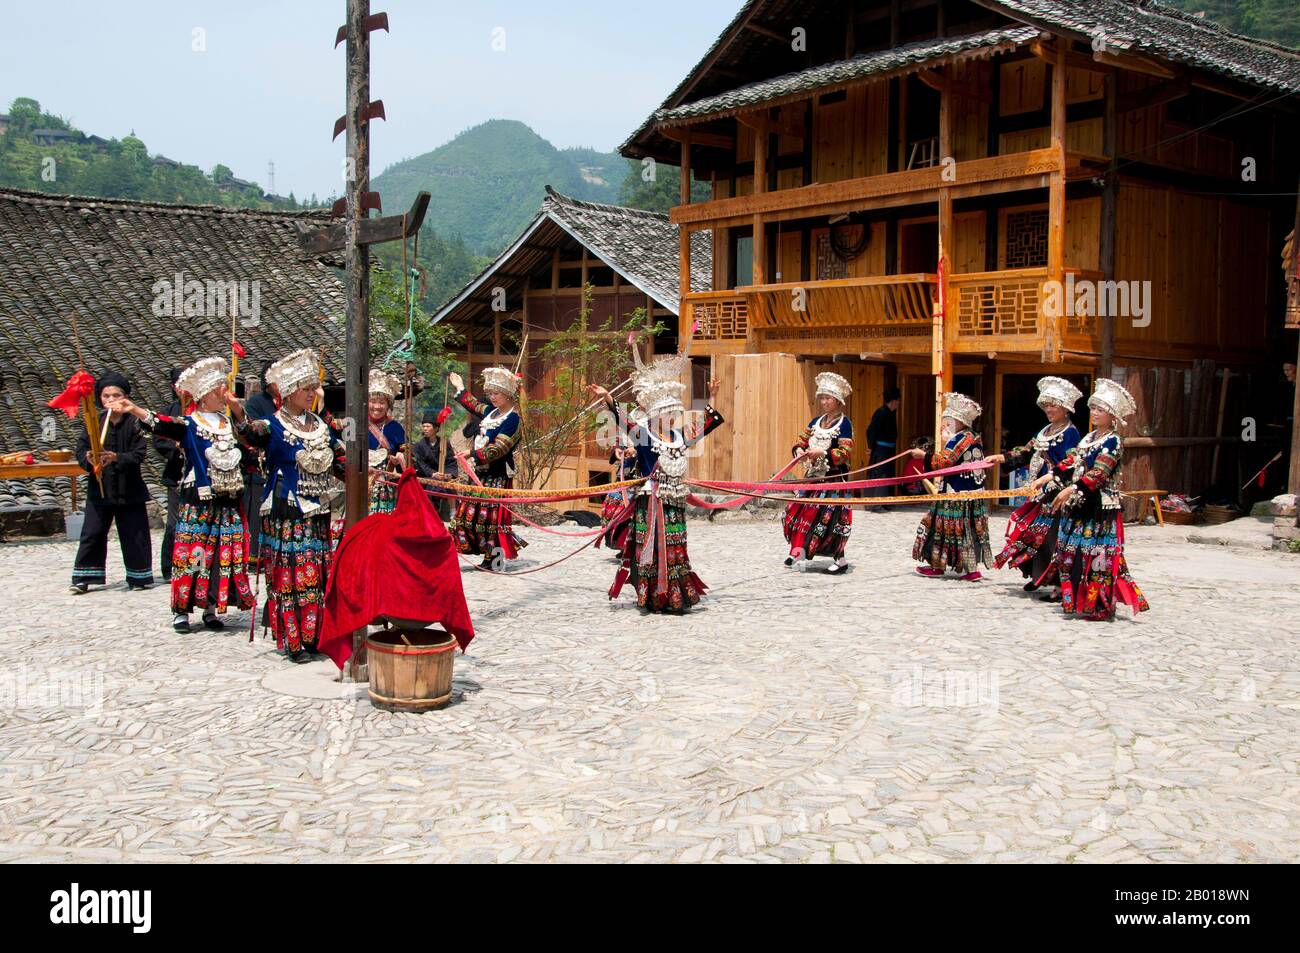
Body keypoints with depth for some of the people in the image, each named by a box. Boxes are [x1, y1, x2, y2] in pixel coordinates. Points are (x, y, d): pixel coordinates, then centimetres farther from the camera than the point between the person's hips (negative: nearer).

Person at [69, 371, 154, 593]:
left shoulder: (134, 423, -5)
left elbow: (139, 454, -11)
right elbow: (81, 450, -3)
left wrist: (117, 457, -27)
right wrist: (88, 460, -25)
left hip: (129, 489, -2)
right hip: (100, 488, 2)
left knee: (135, 535, 5)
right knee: (92, 534, 4)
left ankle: (140, 577, 17)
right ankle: (83, 577, 13)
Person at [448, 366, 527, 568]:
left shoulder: (513, 419, -14)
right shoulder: (492, 411, 12)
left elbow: (497, 449, -22)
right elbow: (475, 406, 36)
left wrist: (473, 454, -26)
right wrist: (460, 388, 42)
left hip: (497, 476, -9)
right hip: (480, 472, 9)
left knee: (491, 516, -7)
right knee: (469, 512, 7)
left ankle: (494, 559, 1)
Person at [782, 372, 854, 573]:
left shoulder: (844, 423, -9)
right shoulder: (816, 421, 11)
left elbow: (845, 453, -16)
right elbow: (801, 440, 11)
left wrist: (822, 453, -25)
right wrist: (798, 450, -11)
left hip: (833, 477, -7)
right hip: (813, 475, 7)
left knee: (830, 516, -8)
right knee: (799, 510, 6)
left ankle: (840, 559, 4)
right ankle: (800, 550, 20)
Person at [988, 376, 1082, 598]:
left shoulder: (1070, 432, -9)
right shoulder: (1046, 431, 17)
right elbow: (1028, 452, 19)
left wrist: (1047, 477, -32)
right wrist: (1002, 457, 8)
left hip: (1057, 492, -9)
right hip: (1040, 492, 9)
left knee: (1053, 537, -10)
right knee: (1035, 533, 11)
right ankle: (1038, 576, 21)